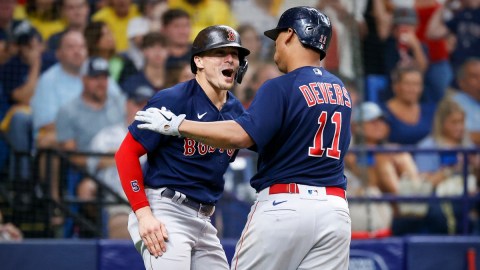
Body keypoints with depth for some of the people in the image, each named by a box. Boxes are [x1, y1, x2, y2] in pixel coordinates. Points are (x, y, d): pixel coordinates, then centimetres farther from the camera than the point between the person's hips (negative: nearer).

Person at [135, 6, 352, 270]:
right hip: (335, 209, 6)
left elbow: (240, 135, -22)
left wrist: (177, 125, -15)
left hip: (284, 206, -6)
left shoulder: (282, 87, -10)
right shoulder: (341, 90, 13)